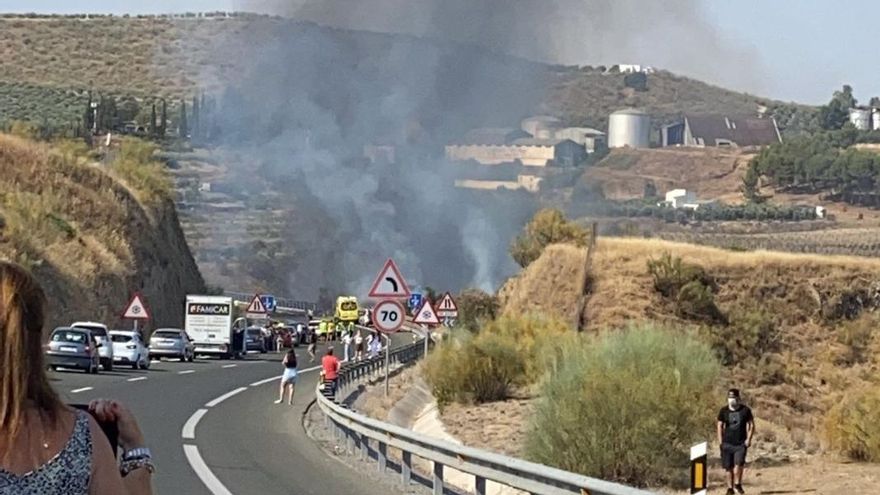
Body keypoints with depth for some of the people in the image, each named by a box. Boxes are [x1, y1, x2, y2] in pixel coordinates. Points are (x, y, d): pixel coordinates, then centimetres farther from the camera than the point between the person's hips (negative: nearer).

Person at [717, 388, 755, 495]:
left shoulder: (745, 410, 0)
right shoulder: (723, 411, 3)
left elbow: (751, 425, 5)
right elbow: (720, 426, 9)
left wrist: (748, 439, -4)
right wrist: (720, 441, 2)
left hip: (741, 443, -2)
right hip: (727, 443, 2)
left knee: (739, 463, -19)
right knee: (728, 467, 3)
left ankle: (737, 484, -2)